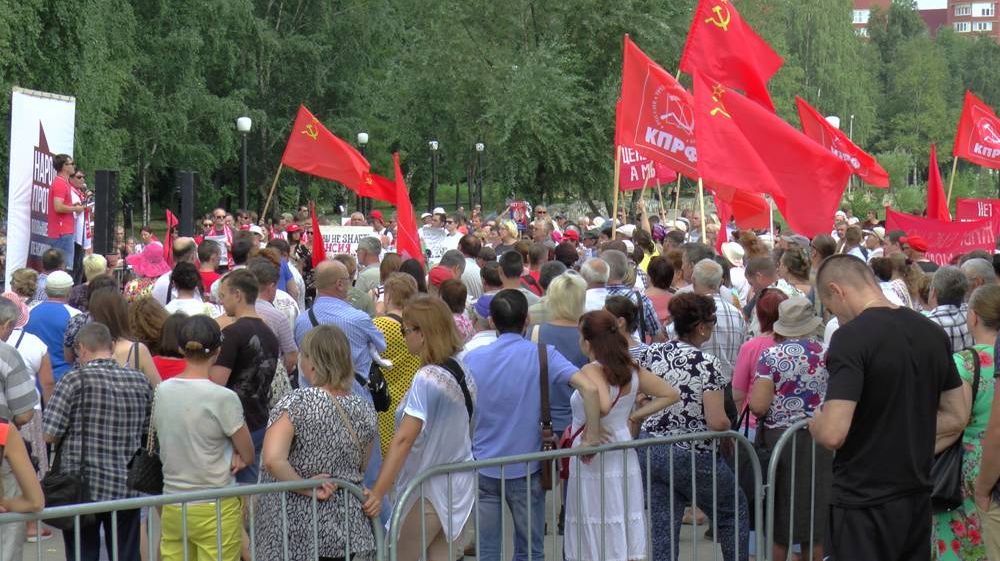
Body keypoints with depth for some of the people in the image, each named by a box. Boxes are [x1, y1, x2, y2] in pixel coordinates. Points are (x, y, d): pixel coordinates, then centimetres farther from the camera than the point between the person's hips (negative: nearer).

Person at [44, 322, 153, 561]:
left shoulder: (75, 380, -10)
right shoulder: (140, 381, 2)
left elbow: (50, 435, -10)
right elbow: (148, 432, 10)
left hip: (83, 488, -3)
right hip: (127, 489, 3)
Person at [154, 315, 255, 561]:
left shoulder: (162, 392, 1)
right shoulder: (224, 398, -15)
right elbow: (248, 456, -5)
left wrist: (224, 456, 5)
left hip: (172, 508, 5)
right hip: (215, 509, -5)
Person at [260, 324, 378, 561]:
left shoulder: (295, 403, -14)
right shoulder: (365, 410, 3)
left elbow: (273, 460, -25)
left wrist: (306, 488, -14)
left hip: (296, 534, -5)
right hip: (348, 531, 5)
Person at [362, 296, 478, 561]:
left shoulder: (426, 379, -20)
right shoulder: (464, 373, 4)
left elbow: (403, 440, -26)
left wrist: (378, 493, -29)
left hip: (428, 493, -7)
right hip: (462, 490, 7)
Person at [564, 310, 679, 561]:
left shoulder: (592, 371, -16)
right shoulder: (632, 370, 5)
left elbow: (602, 404, -34)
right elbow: (671, 394, 13)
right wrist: (635, 416, 10)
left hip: (593, 467, -7)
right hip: (625, 460, 7)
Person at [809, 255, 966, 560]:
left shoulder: (850, 337, -17)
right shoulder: (933, 332, 5)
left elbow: (833, 434, -23)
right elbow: (956, 417, 14)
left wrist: (815, 422, -2)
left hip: (864, 504, -7)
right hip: (918, 499, 7)